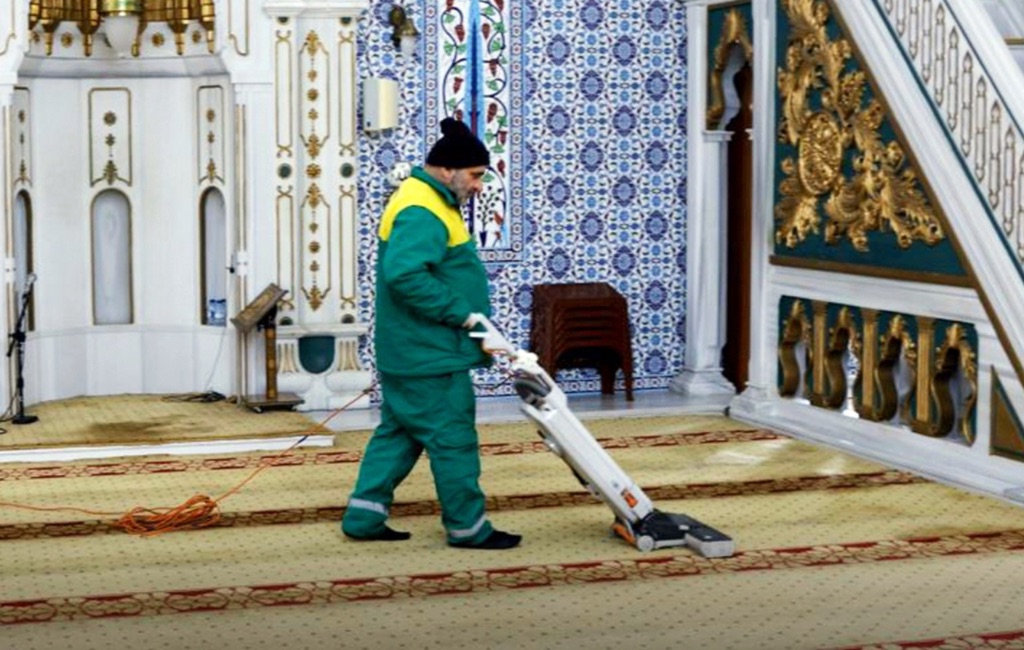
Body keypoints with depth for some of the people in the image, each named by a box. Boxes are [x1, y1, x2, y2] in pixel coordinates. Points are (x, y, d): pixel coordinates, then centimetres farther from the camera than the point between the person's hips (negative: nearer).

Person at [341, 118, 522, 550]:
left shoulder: (424, 200, 16)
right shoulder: (423, 212, -20)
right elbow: (405, 275, -32)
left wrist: (466, 317, 17)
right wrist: (461, 314, -24)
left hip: (406, 352, 11)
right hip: (430, 354, -11)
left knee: (398, 432, 15)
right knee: (452, 438, -1)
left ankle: (363, 517, 19)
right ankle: (467, 527, 9)